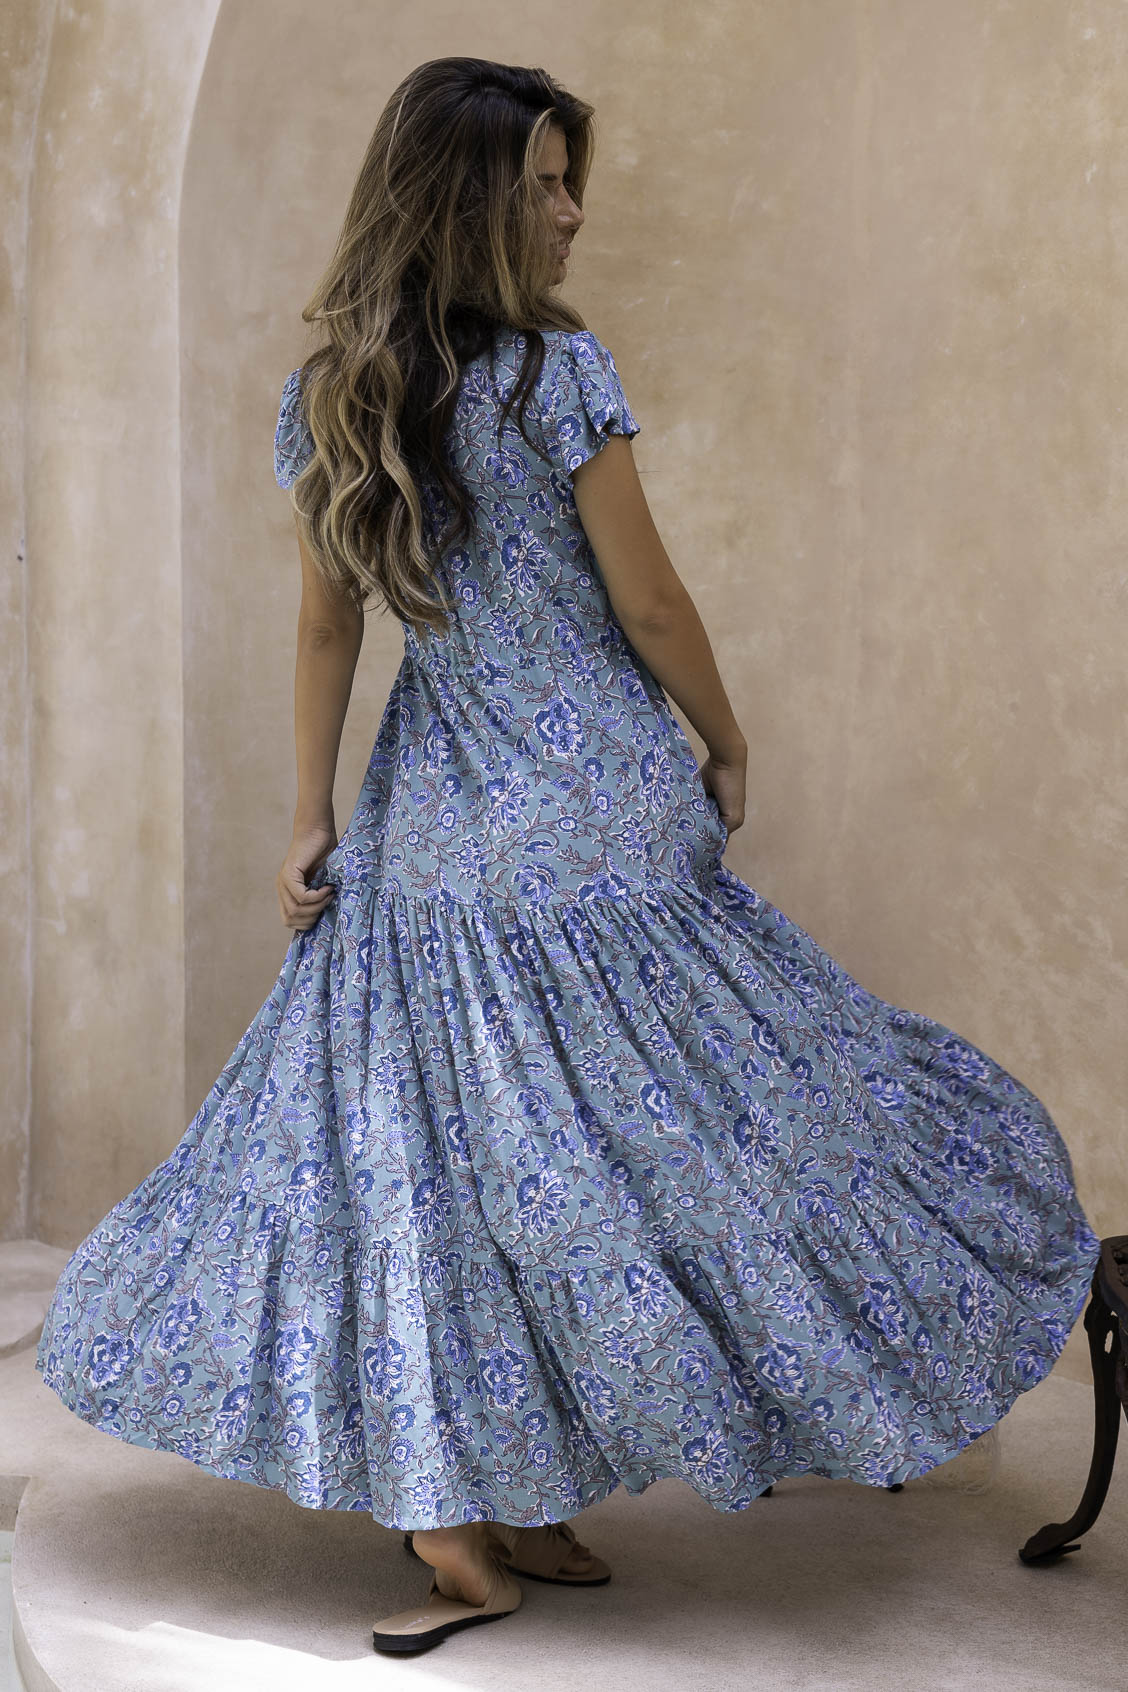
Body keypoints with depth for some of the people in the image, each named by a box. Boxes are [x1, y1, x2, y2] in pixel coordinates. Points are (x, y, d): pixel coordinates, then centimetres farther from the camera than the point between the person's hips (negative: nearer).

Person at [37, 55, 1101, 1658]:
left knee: (424, 1159, 7)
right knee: (662, 1115, 8)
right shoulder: (558, 370, -12)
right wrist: (728, 747, 7)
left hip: (426, 828, 6)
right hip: (594, 809, -5)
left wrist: (312, 827, 12)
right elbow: (648, 600, -8)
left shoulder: (324, 398, 5)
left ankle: (466, 1516, 11)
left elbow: (328, 628, 9)